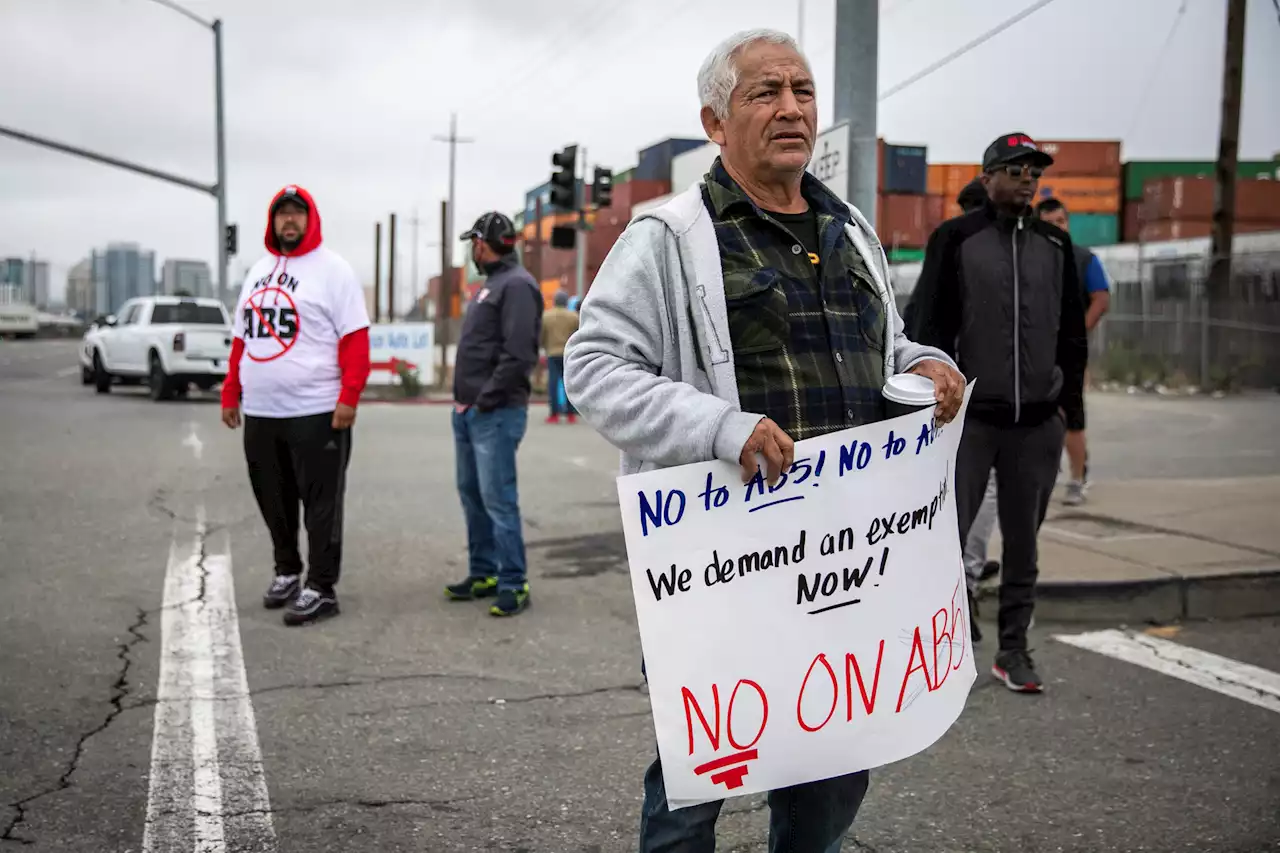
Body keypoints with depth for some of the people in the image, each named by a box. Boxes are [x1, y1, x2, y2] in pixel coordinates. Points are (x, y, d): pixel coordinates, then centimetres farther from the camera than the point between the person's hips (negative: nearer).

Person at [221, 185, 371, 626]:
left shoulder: (332, 269, -4)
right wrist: (231, 393, 15)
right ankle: (287, 571, 30)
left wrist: (349, 397, -19)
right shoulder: (258, 272, 17)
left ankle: (321, 588, 4)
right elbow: (242, 338, 21)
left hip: (316, 412, -7)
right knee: (273, 499, 15)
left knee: (320, 503, -2)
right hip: (260, 412, 7)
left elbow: (355, 339, -11)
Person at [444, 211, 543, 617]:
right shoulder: (491, 284, 19)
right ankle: (483, 573, 24)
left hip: (495, 414, -10)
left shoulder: (517, 285, -12)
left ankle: (513, 584, -2)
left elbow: (519, 355, -22)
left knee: (498, 500, -9)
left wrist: (486, 400, -19)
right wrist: (464, 399, 12)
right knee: (472, 494, 14)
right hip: (468, 411, 10)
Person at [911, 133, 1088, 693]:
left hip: (1036, 423, 4)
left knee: (1023, 541, 9)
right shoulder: (955, 239, 0)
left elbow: (1072, 329, 17)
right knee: (948, 536, -3)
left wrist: (1069, 394, 10)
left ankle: (1013, 650, 19)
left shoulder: (1055, 245, 13)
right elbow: (930, 326, -2)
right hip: (970, 417, -4)